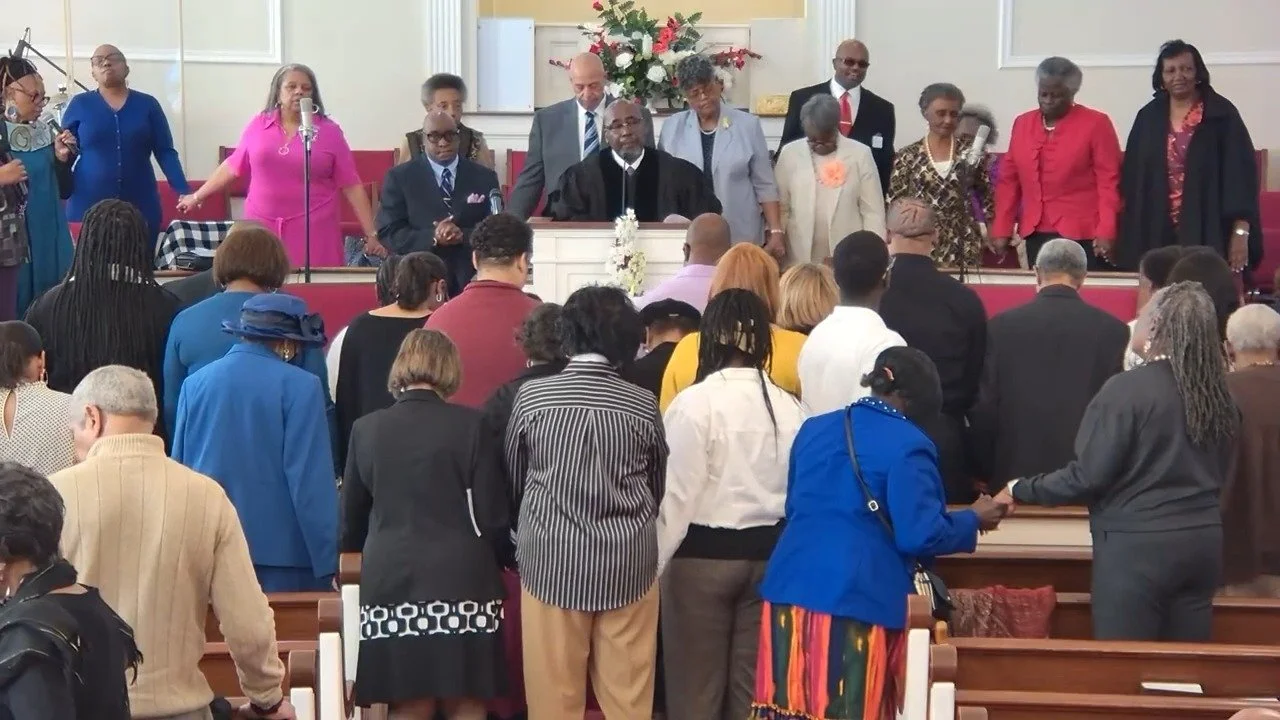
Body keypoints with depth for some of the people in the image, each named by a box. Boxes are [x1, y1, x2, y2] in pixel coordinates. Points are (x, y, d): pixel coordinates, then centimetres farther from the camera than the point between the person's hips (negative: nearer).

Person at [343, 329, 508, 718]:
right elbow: (492, 517, -4)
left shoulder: (366, 428, 4)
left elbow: (351, 519, 13)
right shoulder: (470, 425, -4)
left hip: (391, 583, 2)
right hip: (460, 583, -2)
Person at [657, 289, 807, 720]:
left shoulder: (694, 403, -13)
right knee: (754, 680, 12)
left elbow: (677, 493, -13)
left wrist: (653, 563, -5)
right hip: (770, 554, 4)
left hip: (703, 554, -4)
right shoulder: (790, 408, -1)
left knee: (696, 683, 7)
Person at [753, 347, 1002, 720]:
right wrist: (973, 520, 5)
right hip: (859, 600, -6)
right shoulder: (907, 446, -7)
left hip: (791, 590, 6)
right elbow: (919, 535, -11)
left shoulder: (813, 429, 15)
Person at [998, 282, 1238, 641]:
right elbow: (1218, 474, 15)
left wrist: (1020, 490, -3)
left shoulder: (1128, 389, -14)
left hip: (1138, 544, -6)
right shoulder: (1218, 395, 4)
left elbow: (1088, 476, -14)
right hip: (1203, 541, 6)